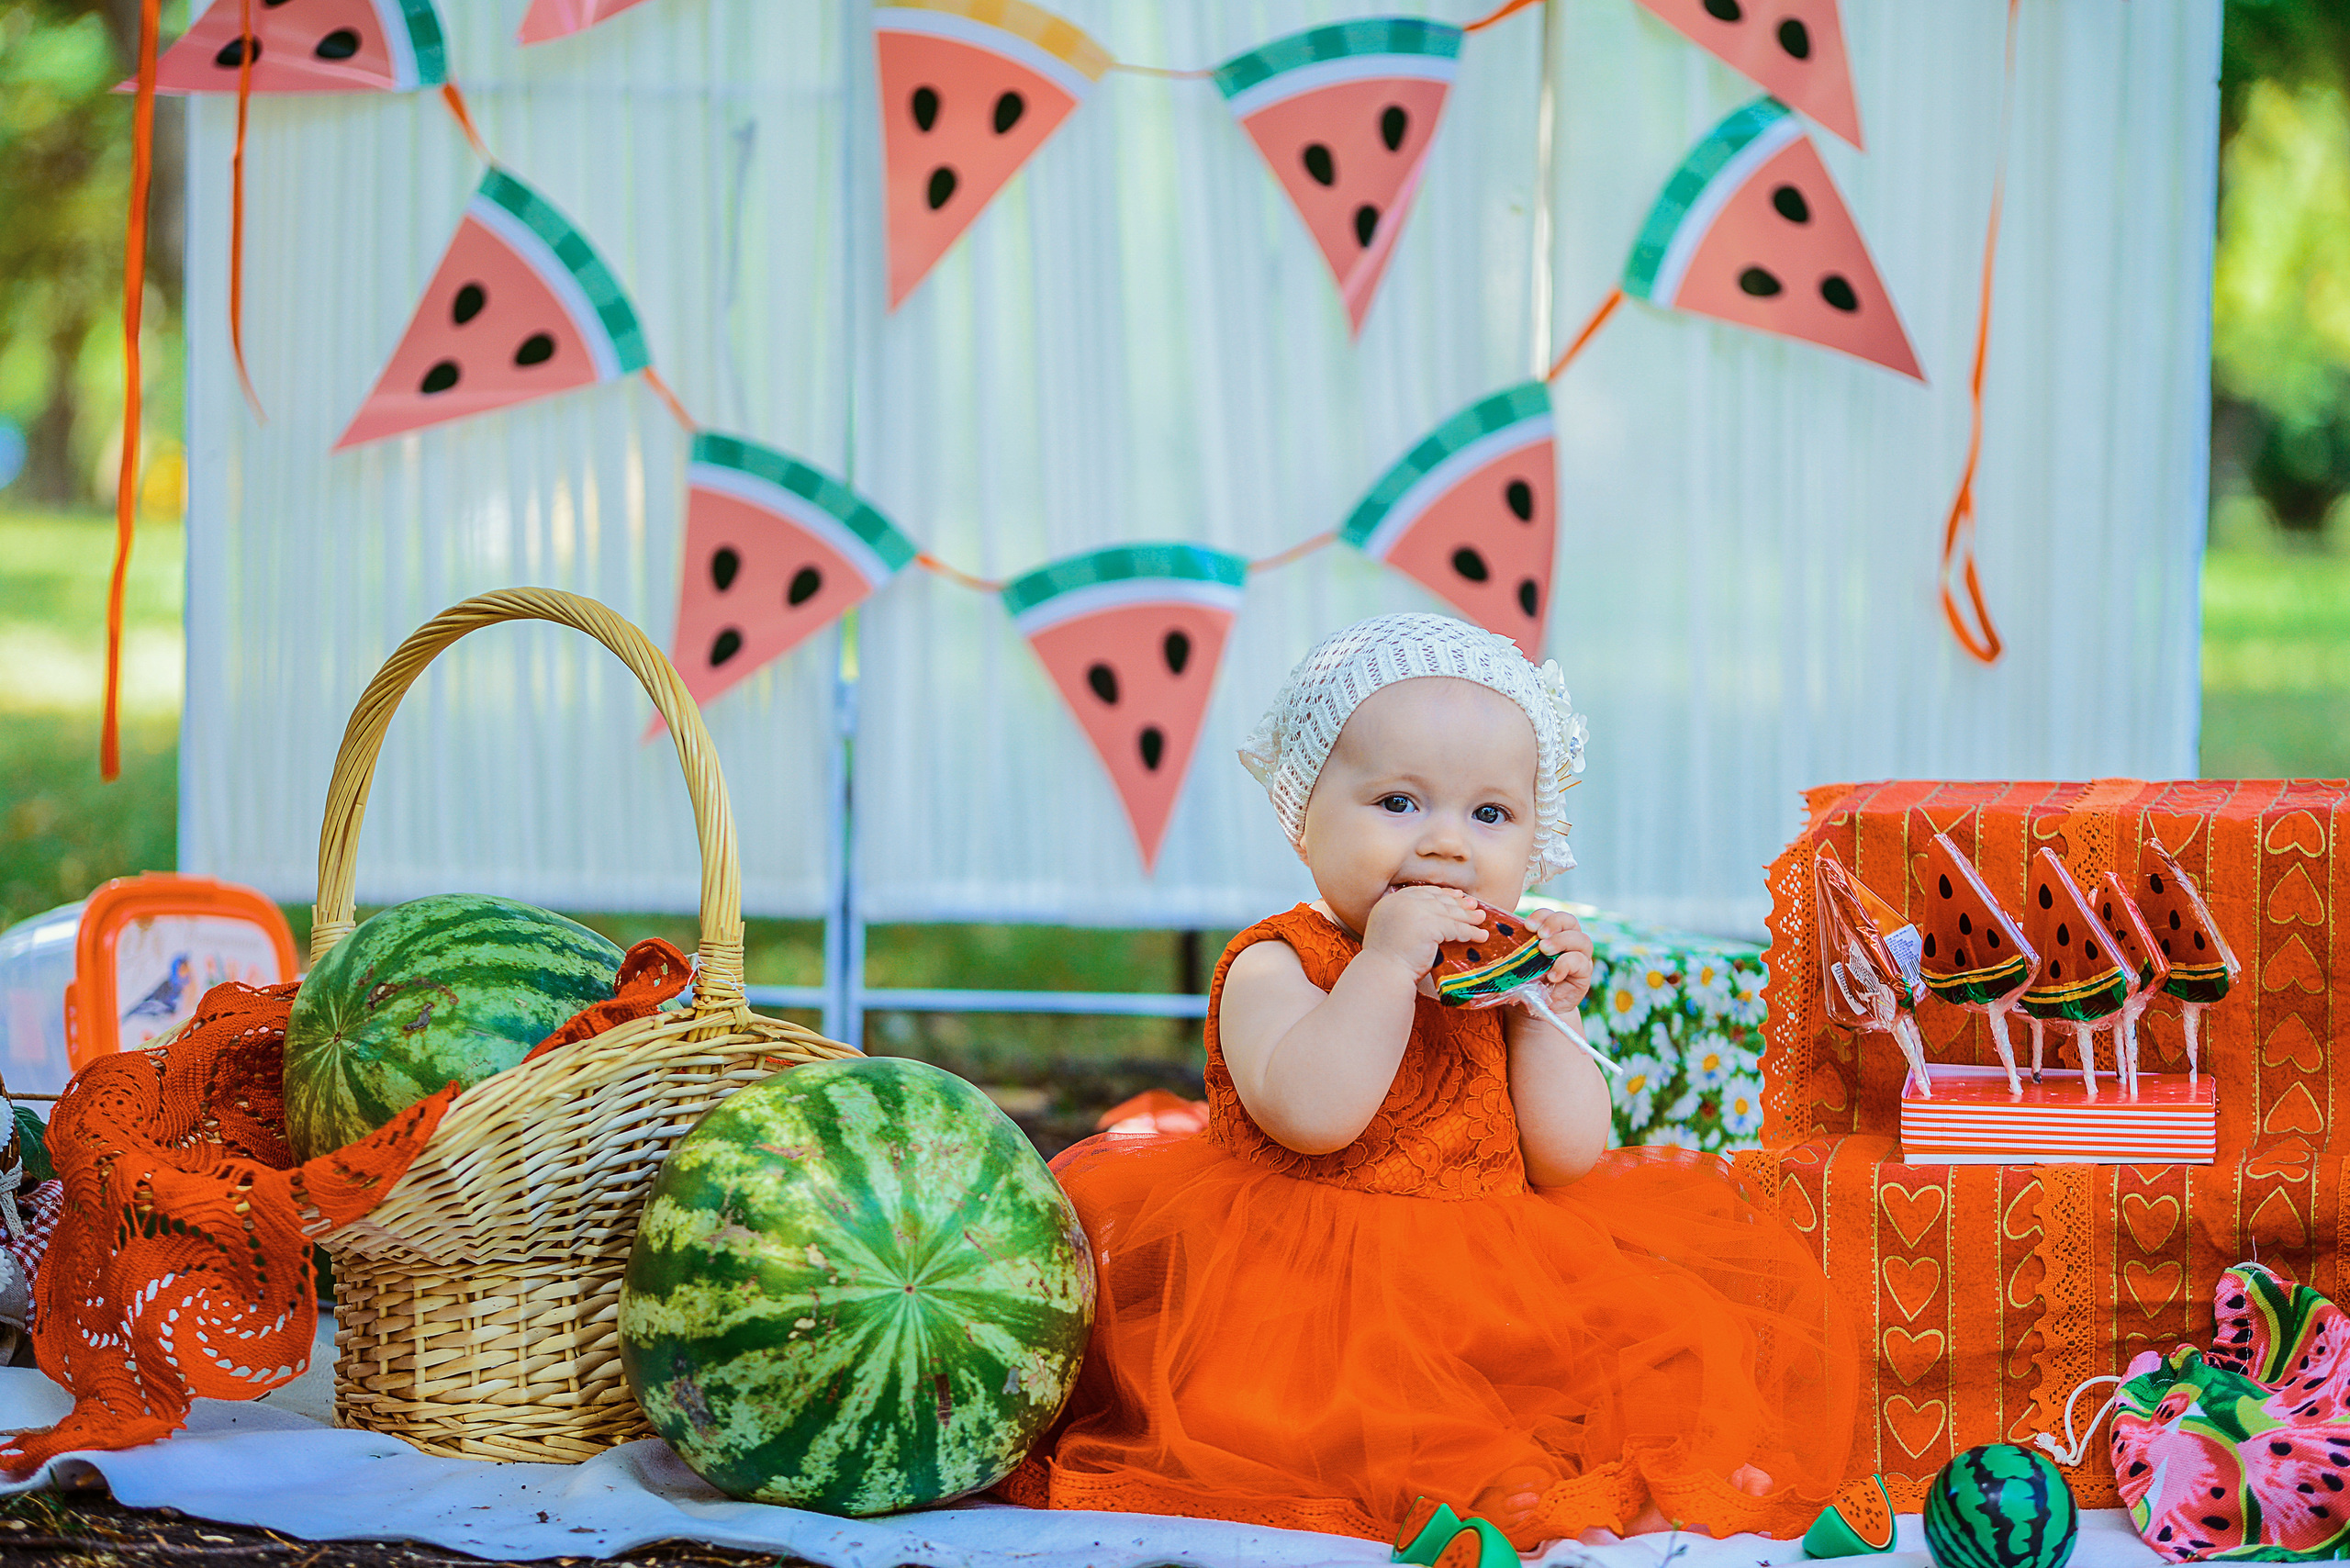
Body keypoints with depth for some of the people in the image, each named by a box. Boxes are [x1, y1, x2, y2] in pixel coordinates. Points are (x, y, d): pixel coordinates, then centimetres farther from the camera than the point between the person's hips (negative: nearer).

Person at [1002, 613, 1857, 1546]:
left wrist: (1548, 1010, -1)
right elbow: (1311, 1115, -24)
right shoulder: (1276, 966, -3)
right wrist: (1388, 962, -21)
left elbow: (1568, 1163, 7)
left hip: (1502, 1284, 5)